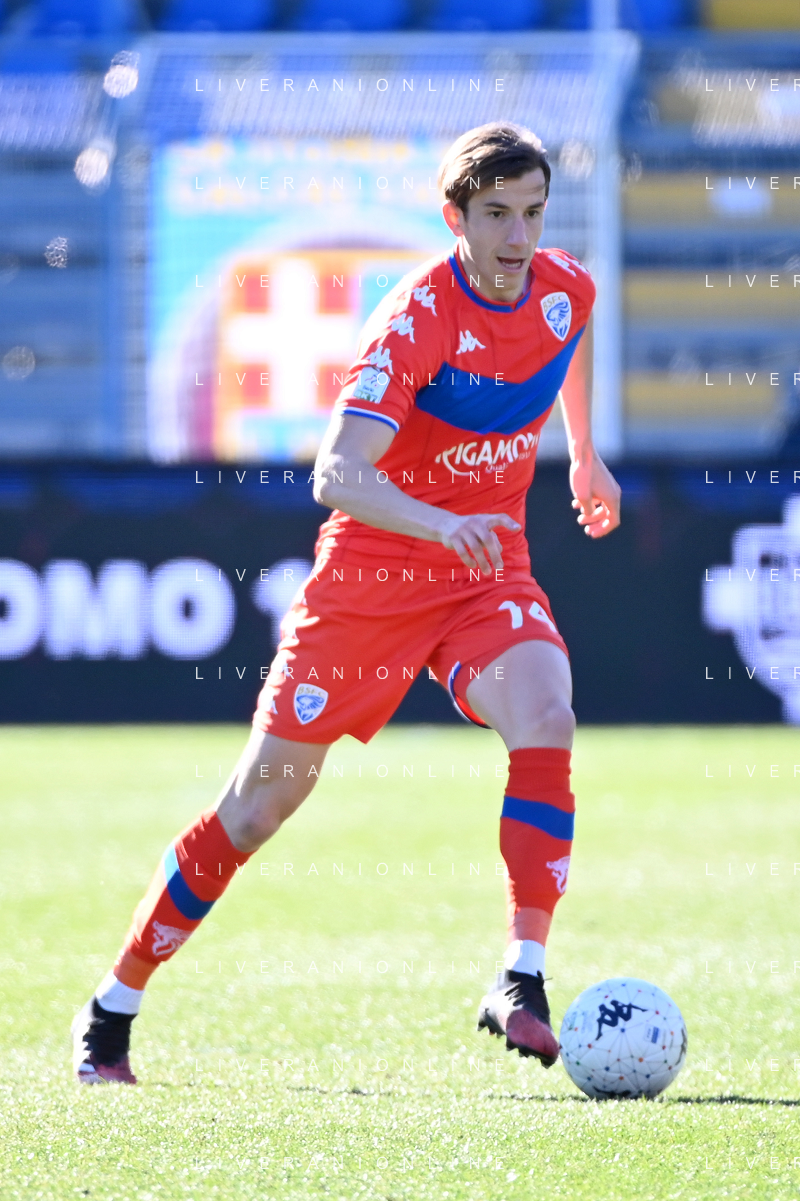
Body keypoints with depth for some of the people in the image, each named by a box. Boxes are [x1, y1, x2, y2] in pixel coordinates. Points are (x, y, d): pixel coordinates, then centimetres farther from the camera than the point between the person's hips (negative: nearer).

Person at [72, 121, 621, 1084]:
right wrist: (441, 524, -48)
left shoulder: (566, 289, -3)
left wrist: (583, 456, 28)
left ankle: (520, 985, -27)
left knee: (545, 717, -27)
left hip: (486, 570, 4)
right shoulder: (417, 315, -22)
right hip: (370, 571, -4)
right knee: (266, 794, 1)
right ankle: (111, 1013, 15)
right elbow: (337, 474, -32)